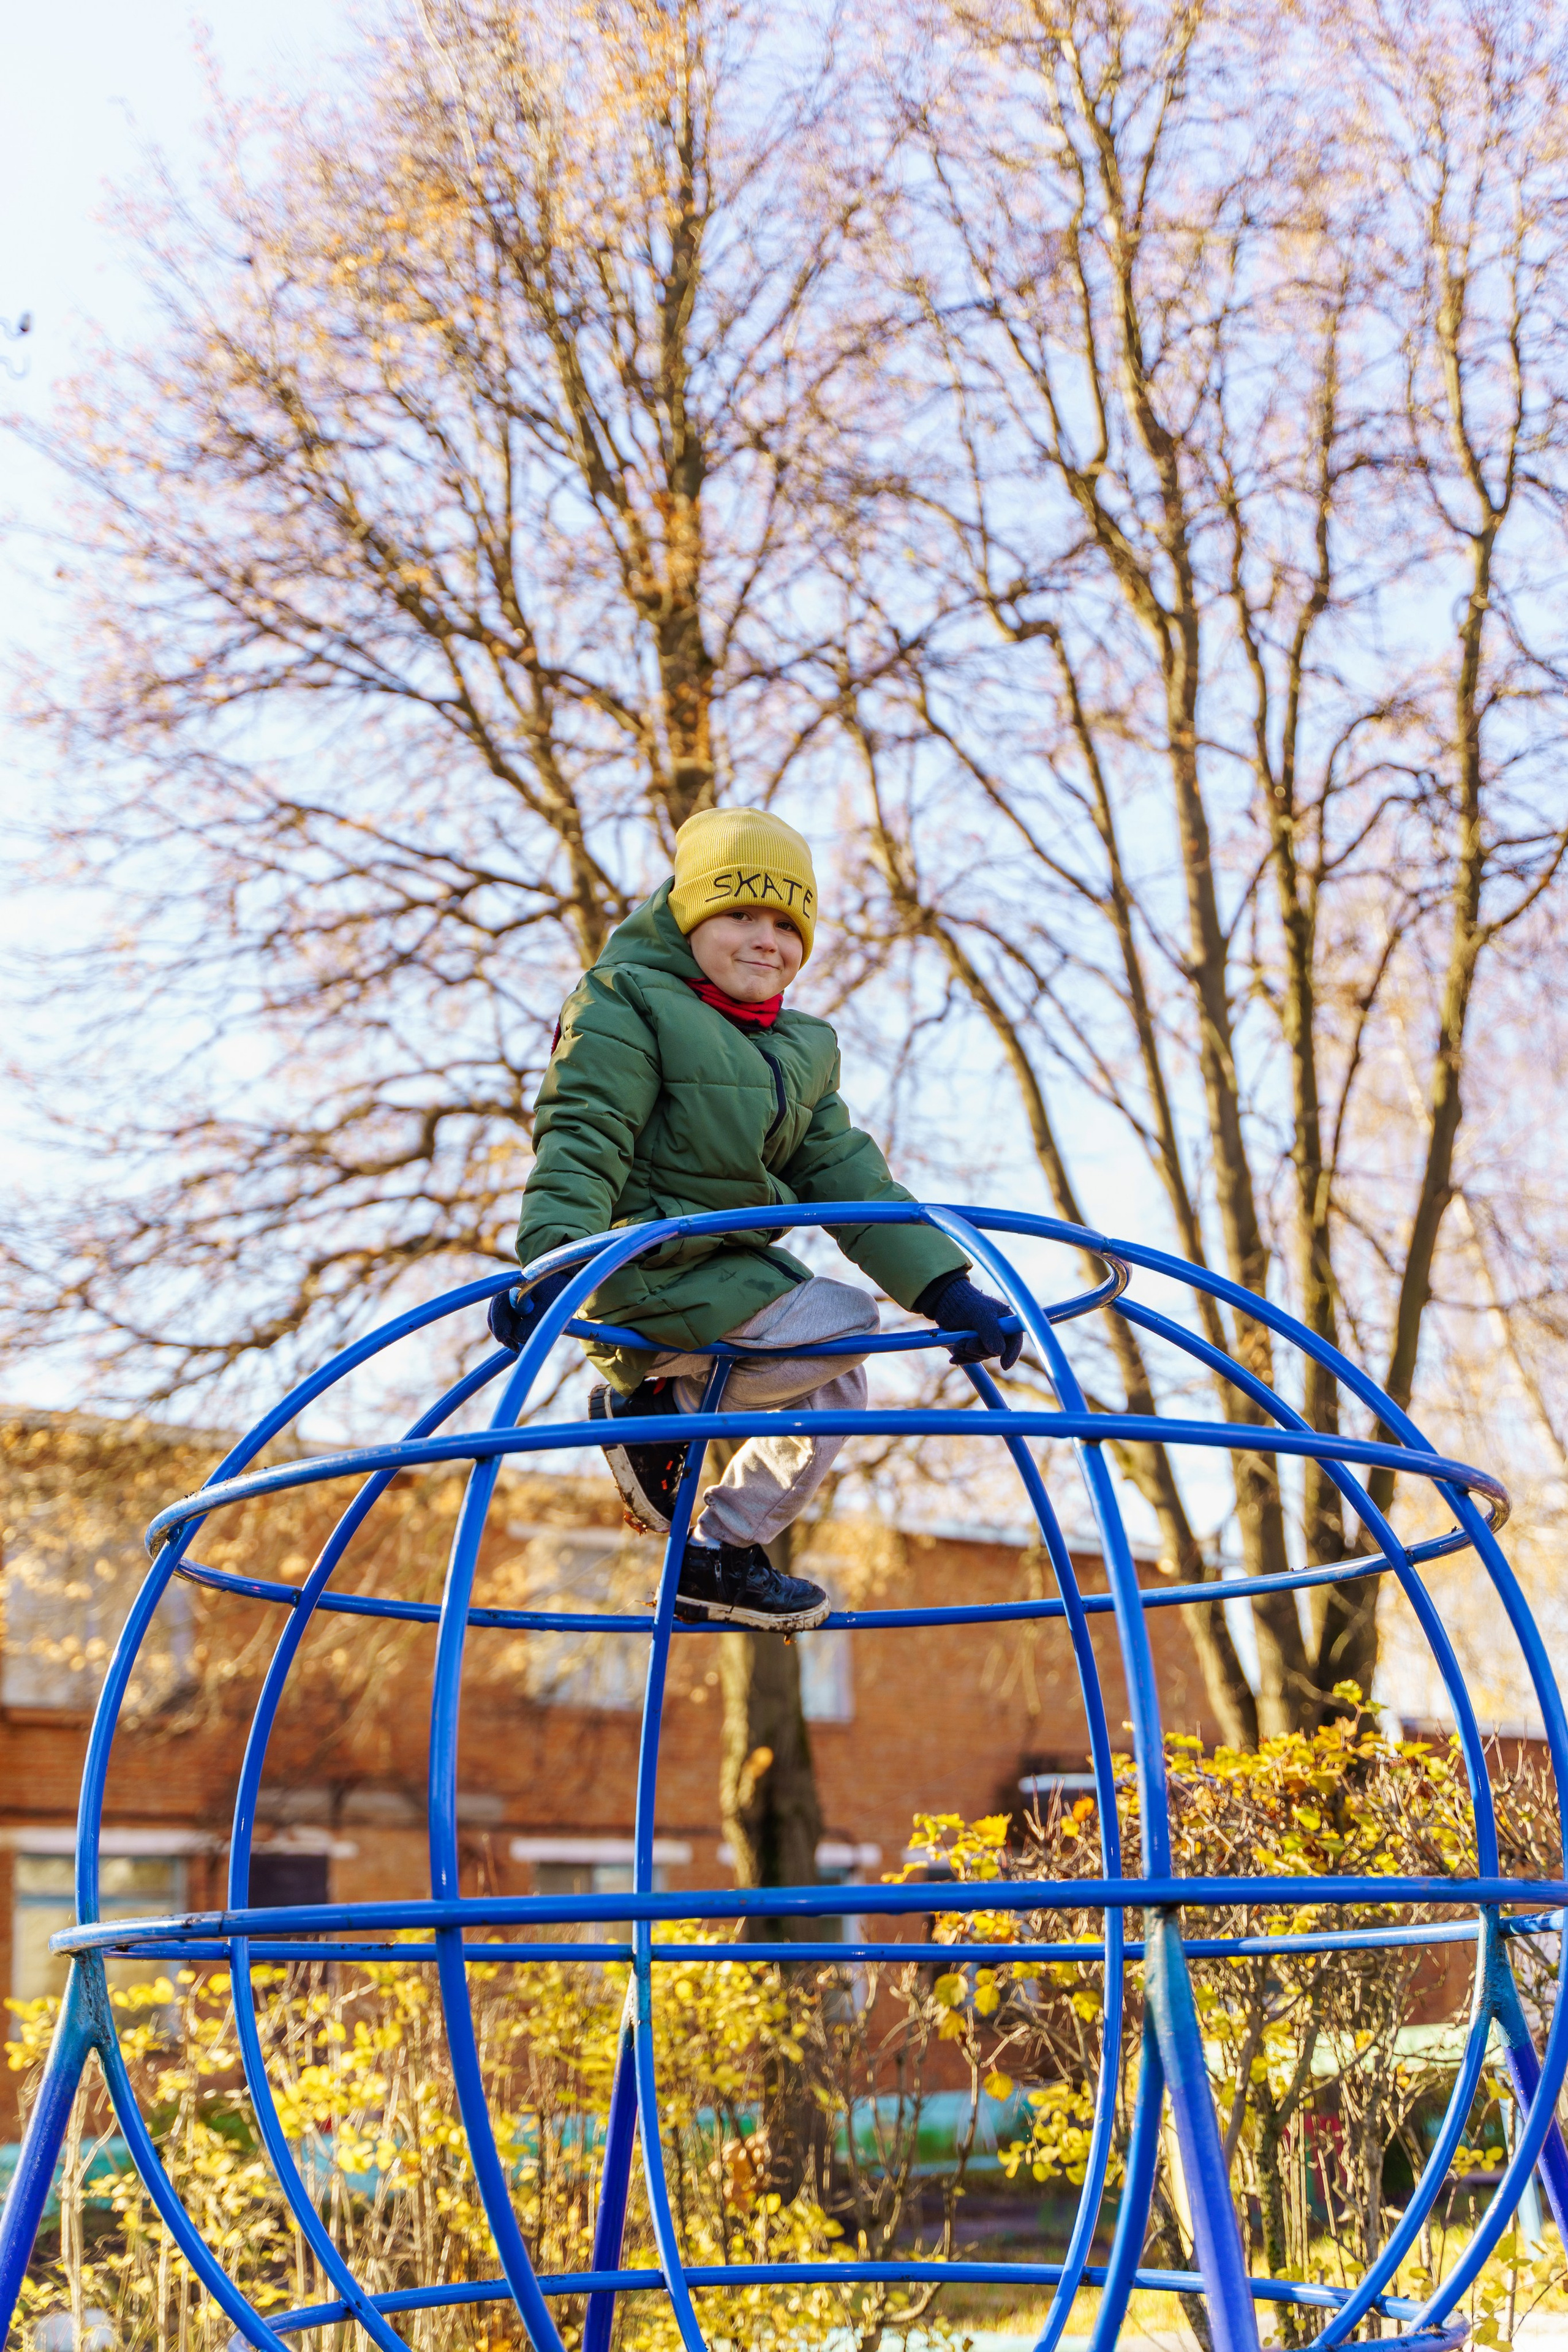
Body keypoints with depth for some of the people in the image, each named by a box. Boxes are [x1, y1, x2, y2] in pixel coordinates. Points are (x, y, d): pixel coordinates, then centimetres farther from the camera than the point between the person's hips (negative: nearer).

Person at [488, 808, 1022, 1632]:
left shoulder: (799, 1049, 16)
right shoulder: (625, 1006, -8)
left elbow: (844, 1177, 11)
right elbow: (580, 1144, -18)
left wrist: (945, 1289, 0)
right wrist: (552, 1266, -35)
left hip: (735, 1268, 9)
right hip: (648, 1278, -9)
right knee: (846, 1326, -15)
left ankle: (719, 1557, 17)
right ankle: (656, 1410, -4)